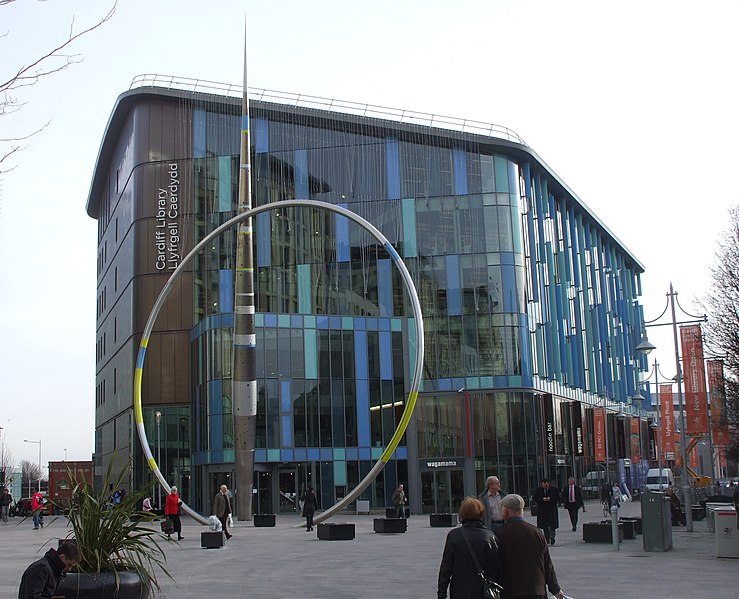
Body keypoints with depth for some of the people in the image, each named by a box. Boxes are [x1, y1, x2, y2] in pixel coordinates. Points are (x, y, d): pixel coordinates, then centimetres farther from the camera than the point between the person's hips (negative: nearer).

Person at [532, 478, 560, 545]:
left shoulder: (554, 489, 1)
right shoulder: (538, 490, 3)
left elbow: (557, 497, 0)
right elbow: (534, 498, 1)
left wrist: (550, 499, -16)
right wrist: (542, 499, -15)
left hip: (552, 509, -2)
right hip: (542, 509, 2)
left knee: (552, 524, -9)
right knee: (544, 525, 5)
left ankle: (552, 537, -7)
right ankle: (547, 538, 14)